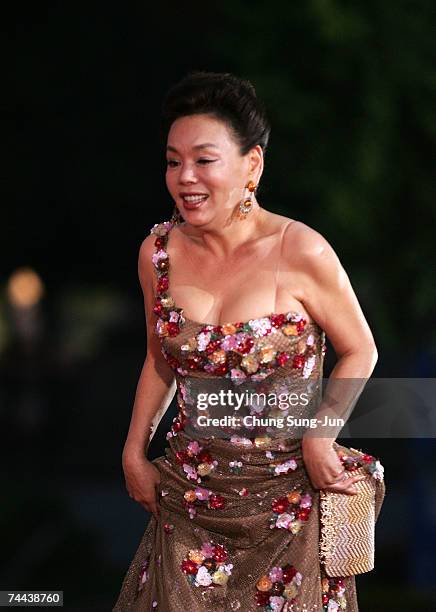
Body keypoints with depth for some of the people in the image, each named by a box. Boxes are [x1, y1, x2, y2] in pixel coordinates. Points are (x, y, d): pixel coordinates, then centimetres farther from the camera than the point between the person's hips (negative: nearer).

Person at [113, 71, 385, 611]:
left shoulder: (301, 253, -16)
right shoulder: (158, 252, -3)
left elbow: (359, 351, -5)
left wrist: (320, 434, -17)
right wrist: (134, 453, 7)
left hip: (287, 497, -4)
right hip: (191, 491, 4)